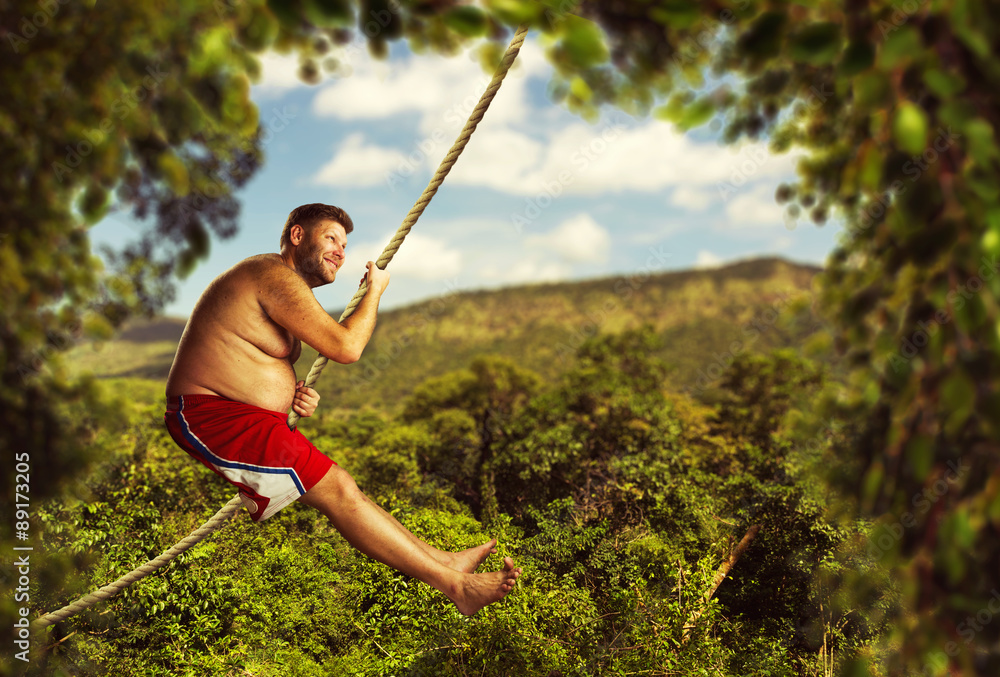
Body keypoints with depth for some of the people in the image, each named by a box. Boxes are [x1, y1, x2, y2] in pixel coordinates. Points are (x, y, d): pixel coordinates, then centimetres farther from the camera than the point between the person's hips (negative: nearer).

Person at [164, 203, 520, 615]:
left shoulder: (279, 283, 20)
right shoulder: (276, 276, -15)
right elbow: (345, 348, -20)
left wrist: (294, 398, 3)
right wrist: (374, 291, -4)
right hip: (214, 416, -11)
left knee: (339, 490, 9)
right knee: (338, 491, -13)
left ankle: (442, 561, 14)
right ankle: (455, 585, -10)